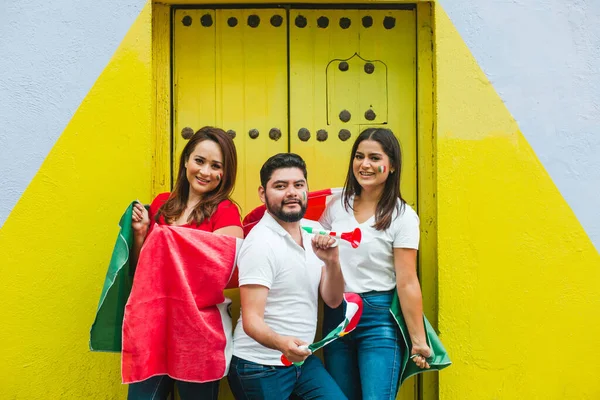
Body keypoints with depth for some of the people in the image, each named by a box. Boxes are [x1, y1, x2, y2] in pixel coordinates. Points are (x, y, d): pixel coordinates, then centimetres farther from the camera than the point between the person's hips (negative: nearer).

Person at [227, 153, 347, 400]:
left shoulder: (311, 234, 5)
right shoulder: (261, 243, -18)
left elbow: (333, 300, 2)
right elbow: (251, 321, -22)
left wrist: (331, 261, -16)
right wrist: (280, 343, -41)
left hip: (302, 359, 6)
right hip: (261, 367, -6)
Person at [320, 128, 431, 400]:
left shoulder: (402, 216, -9)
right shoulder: (337, 204, 4)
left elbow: (407, 283, -10)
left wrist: (418, 341, -9)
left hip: (379, 319, -4)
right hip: (336, 316, 5)